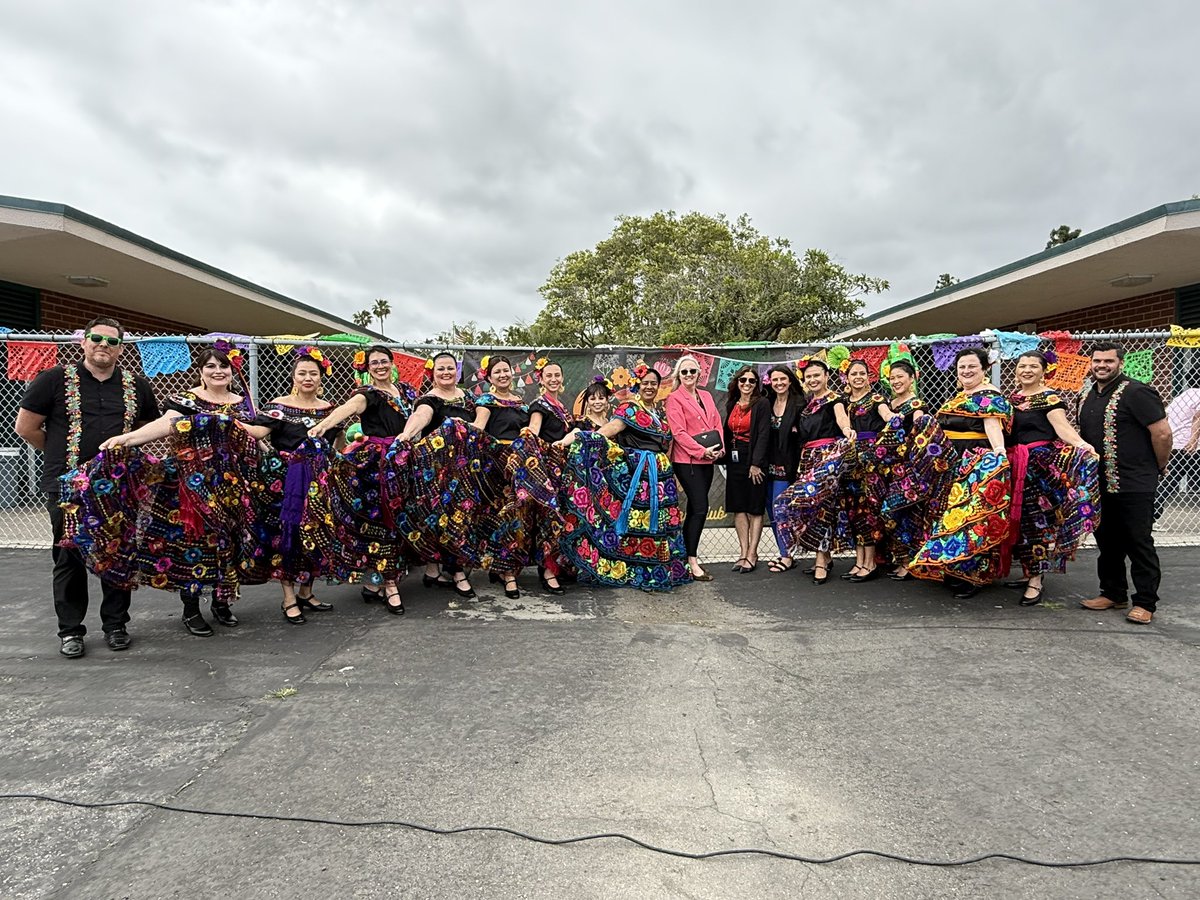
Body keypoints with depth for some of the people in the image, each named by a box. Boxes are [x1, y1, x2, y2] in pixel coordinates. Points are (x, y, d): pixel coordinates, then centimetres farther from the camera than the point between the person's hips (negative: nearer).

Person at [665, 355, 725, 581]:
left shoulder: (706, 396, 17)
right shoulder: (674, 398, -4)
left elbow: (717, 424, 14)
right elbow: (679, 432, -11)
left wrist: (720, 448, -2)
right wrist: (702, 451, -17)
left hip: (707, 461, 7)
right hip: (687, 460, -7)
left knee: (694, 510, 10)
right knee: (700, 508, -11)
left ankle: (687, 556, 19)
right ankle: (692, 561, -5)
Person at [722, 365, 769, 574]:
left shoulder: (762, 404, -5)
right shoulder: (731, 404, 12)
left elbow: (763, 435, -11)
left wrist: (756, 463, -17)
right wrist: (725, 457, 8)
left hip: (754, 461, -6)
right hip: (734, 461, 6)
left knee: (755, 508, 1)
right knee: (738, 508, 6)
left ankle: (752, 555, 5)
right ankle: (743, 552, 13)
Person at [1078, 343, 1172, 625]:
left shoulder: (1136, 393, -11)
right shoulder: (1087, 397, 12)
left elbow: (1162, 432, -13)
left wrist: (1158, 467, -4)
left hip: (1133, 485, -7)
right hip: (1099, 484, 8)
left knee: (1139, 544, 0)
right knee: (1107, 542, 14)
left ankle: (1145, 603, 9)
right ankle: (1113, 593, 26)